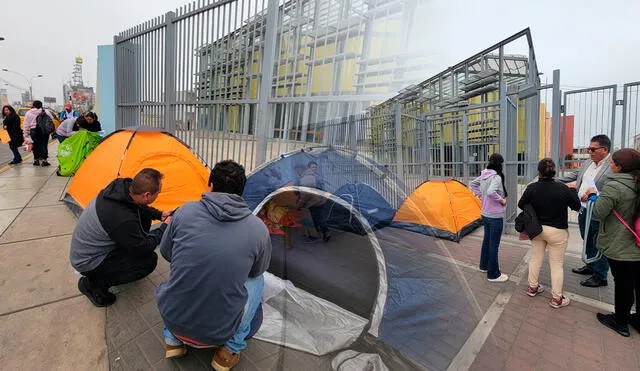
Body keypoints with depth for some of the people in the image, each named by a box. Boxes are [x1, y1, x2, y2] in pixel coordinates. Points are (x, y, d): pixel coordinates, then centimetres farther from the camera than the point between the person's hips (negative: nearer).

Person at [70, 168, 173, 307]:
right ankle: (94, 283, 0)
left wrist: (159, 215, 1)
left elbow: (137, 206, 9)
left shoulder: (121, 186, -16)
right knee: (149, 260, -15)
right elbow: (145, 248, -22)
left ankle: (123, 256, 16)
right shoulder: (123, 219, -38)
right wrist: (165, 227, -11)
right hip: (88, 263, -8)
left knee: (144, 216, -1)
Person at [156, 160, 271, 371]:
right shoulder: (259, 229, -13)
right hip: (218, 333, -2)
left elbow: (166, 254, 9)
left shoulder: (186, 211, -10)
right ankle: (230, 349, 15)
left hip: (171, 319, 3)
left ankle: (173, 339, 24)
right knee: (257, 280, 22)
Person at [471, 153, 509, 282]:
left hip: (485, 214, 9)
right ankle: (493, 274, 15)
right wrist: (501, 200, -20)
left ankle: (484, 266, 38)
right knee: (494, 245, 2)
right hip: (495, 216, -9)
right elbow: (491, 192, -37)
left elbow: (473, 184, 18)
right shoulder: (496, 177, -21)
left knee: (487, 240, 22)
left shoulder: (483, 175, 3)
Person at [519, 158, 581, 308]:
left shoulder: (532, 188, -13)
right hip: (557, 231, -2)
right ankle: (556, 298, 18)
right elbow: (577, 206, -4)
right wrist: (573, 190, 10)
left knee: (535, 259, 18)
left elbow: (521, 205, -3)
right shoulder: (562, 188, -17)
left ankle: (532, 287, 33)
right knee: (557, 265, 9)